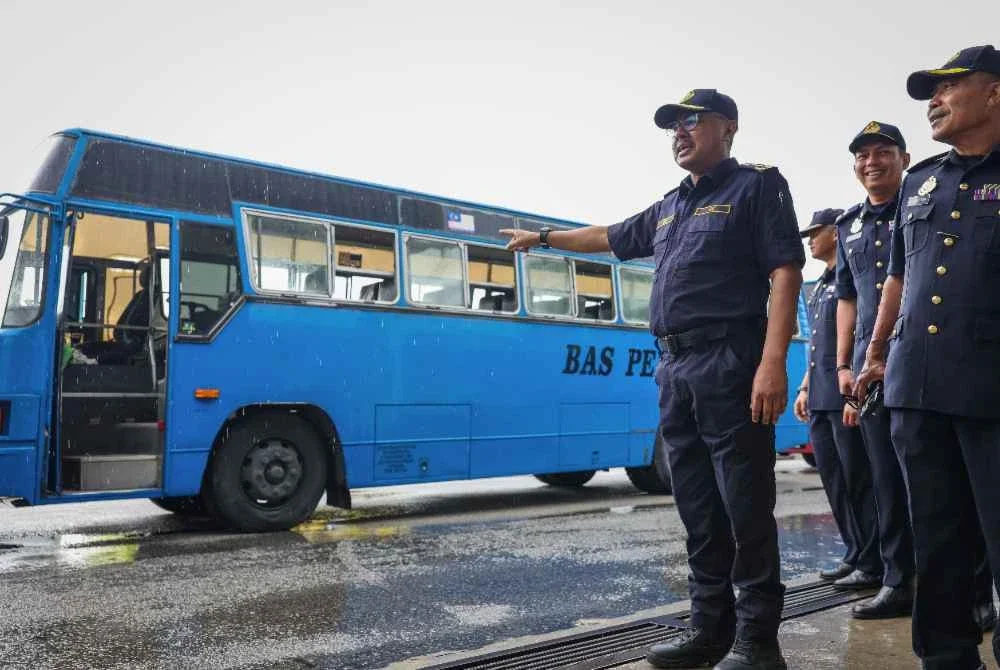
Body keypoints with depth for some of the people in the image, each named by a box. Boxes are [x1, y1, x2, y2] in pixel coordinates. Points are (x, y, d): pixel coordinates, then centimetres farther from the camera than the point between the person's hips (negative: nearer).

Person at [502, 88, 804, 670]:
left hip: (729, 363, -7)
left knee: (746, 504, -3)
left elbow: (786, 273, -9)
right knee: (698, 507, 10)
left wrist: (773, 362, -20)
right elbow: (608, 237, 38)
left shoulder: (757, 187, 2)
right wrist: (543, 237, 46)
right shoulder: (668, 208, 23)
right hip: (675, 369, 7)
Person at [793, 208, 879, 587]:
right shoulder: (818, 289, 21)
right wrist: (804, 389, 20)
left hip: (846, 397, -9)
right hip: (819, 400, 9)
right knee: (833, 481, 11)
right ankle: (855, 553, 20)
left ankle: (872, 562, 6)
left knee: (859, 480, -3)